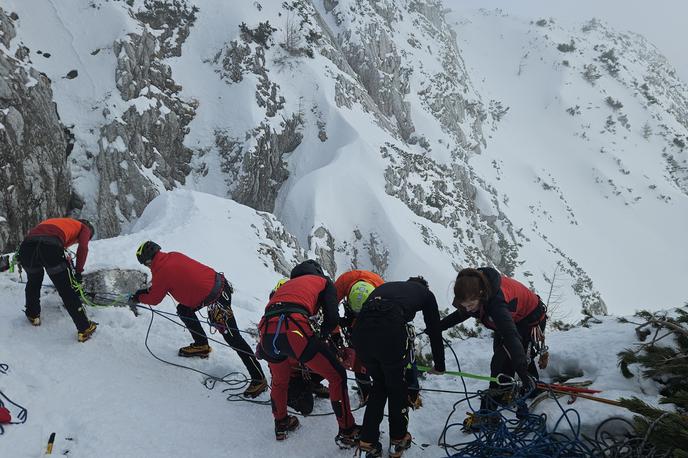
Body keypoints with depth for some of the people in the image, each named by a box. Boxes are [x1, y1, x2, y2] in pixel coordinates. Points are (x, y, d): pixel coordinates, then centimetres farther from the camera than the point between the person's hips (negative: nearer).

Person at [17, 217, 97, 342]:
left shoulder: (63, 223, 43)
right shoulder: (84, 228, 25)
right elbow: (83, 247, 4)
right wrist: (78, 271, 11)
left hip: (27, 244, 5)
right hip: (49, 247, -5)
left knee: (33, 281, 34)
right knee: (66, 291, 5)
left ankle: (33, 315, 43)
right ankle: (84, 329, 9)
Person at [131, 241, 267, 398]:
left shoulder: (161, 271, -12)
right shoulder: (173, 256, 11)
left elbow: (154, 299, 4)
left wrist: (139, 298, 22)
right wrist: (147, 291, 27)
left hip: (216, 299, -9)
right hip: (218, 282, 9)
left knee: (233, 339, -7)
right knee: (183, 310, 22)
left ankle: (259, 379, -4)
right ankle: (201, 345, 36)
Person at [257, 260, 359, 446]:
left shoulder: (287, 284, 38)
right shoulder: (324, 282, 25)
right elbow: (332, 317, 11)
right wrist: (322, 336, 30)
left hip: (267, 333, 5)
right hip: (294, 331, -5)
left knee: (279, 381, 33)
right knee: (337, 376, 10)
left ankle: (281, 425, 46)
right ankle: (347, 432, 13)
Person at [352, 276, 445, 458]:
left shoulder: (387, 286, 38)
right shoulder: (425, 293, 27)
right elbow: (434, 330, 28)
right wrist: (439, 365, 43)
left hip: (360, 330, 4)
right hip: (390, 332, -4)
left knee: (379, 385, 25)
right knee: (397, 387, 21)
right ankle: (398, 440, 33)